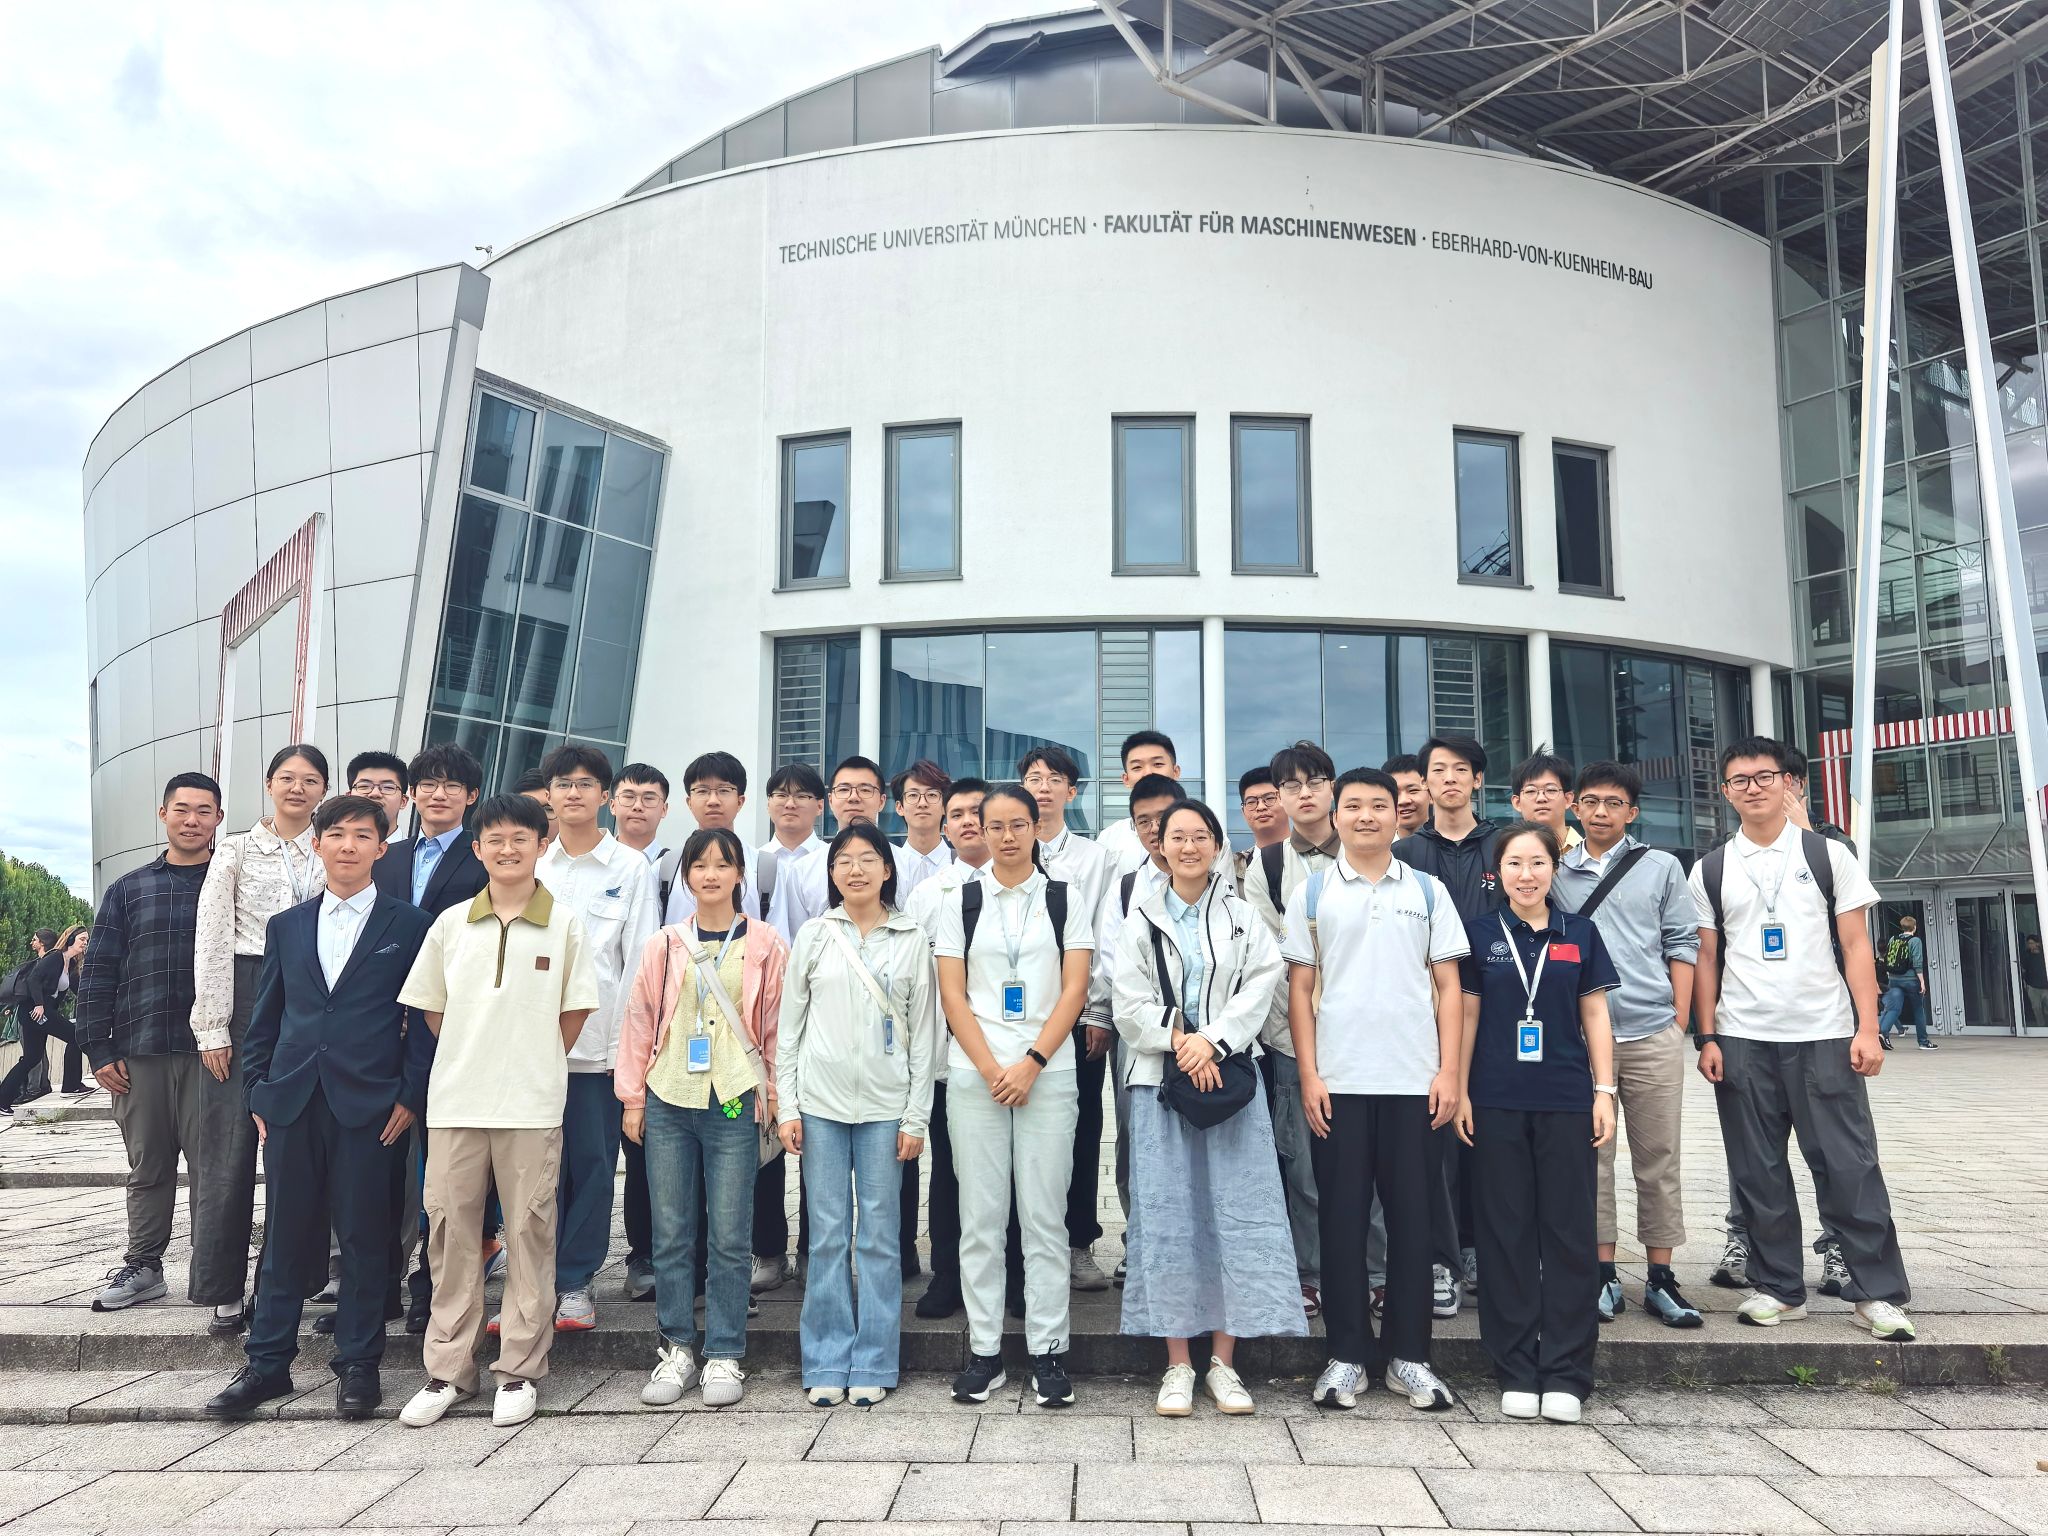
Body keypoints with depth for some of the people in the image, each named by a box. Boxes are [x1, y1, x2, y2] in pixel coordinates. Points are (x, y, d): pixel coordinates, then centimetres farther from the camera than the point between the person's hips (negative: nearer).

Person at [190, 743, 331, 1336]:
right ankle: (224, 1292, 9)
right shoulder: (236, 850, 4)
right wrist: (213, 1028, -6)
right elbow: (211, 940, 0)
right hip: (247, 1001, -1)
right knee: (232, 1148, 0)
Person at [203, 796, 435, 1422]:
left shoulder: (409, 925, 2)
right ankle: (267, 1364, 21)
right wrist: (257, 1093, 9)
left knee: (363, 1237, 3)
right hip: (292, 1104, 3)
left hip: (370, 1106, -3)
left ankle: (357, 1365, 15)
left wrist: (411, 1095, -6)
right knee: (284, 1236, 10)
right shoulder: (286, 926, 13)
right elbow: (265, 1017, 15)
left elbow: (425, 1017, 0)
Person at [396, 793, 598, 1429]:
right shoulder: (450, 924, 6)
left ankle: (520, 1371, 14)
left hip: (532, 1106, -2)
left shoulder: (564, 924, 1)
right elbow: (430, 1007, 13)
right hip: (455, 1102, 2)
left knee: (529, 1232, 3)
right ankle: (447, 1371, 18)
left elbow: (575, 1010, 4)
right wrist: (470, 1061, 9)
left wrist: (534, 1066, 4)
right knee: (450, 1229, 6)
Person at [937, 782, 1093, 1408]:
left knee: (1044, 1216, 1)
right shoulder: (960, 901, 7)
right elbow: (952, 995, 3)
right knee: (980, 1217, 4)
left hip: (1047, 1073, -1)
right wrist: (990, 1069, -8)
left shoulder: (1064, 899, 6)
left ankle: (1047, 1351, 11)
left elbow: (1074, 990, 0)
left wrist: (1031, 1065, -10)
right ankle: (984, 1350, 14)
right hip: (974, 1074, 1)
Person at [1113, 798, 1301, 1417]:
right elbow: (1130, 1003, 1)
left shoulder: (1244, 918, 9)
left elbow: (1259, 990, -2)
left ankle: (1224, 1361, 10)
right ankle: (1178, 1364, 9)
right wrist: (1180, 1044, -12)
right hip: (1159, 1080, 0)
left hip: (1230, 1075, 1)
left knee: (1237, 1210, 0)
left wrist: (1211, 1042, -14)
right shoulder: (1140, 920, 8)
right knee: (1166, 1214, 0)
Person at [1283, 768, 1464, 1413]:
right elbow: (1300, 989, 4)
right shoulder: (1312, 892, 5)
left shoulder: (1427, 891, 7)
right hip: (1337, 1082, -1)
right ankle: (1345, 1355, 15)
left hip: (1414, 1081, 1)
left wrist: (1448, 1071, -1)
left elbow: (1448, 985, 7)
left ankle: (1408, 1355, 17)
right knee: (1341, 1215, 4)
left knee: (1411, 1215, 6)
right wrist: (1309, 1076, -3)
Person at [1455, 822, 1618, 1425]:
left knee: (1568, 1232, 2)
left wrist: (1604, 1091, 2)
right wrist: (1460, 1092, 2)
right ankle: (1516, 1373, 13)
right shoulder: (1480, 934, 4)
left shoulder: (1579, 933, 6)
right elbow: (1467, 1015, 6)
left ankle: (1565, 1375, 11)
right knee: (1506, 1233, 3)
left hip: (1566, 1102, 1)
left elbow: (1595, 1016, 8)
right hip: (1497, 1103, 0)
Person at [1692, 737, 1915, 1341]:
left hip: (1823, 1037, -2)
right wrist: (1707, 1037, 0)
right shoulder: (1710, 871, 7)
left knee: (1849, 1165, -1)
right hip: (1742, 1041, 2)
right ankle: (1778, 1288, 17)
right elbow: (1706, 960, 8)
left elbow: (1856, 946, 1)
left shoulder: (1828, 855, 4)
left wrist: (1867, 1029, -7)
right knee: (1757, 1171, 6)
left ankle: (1878, 1291, 10)